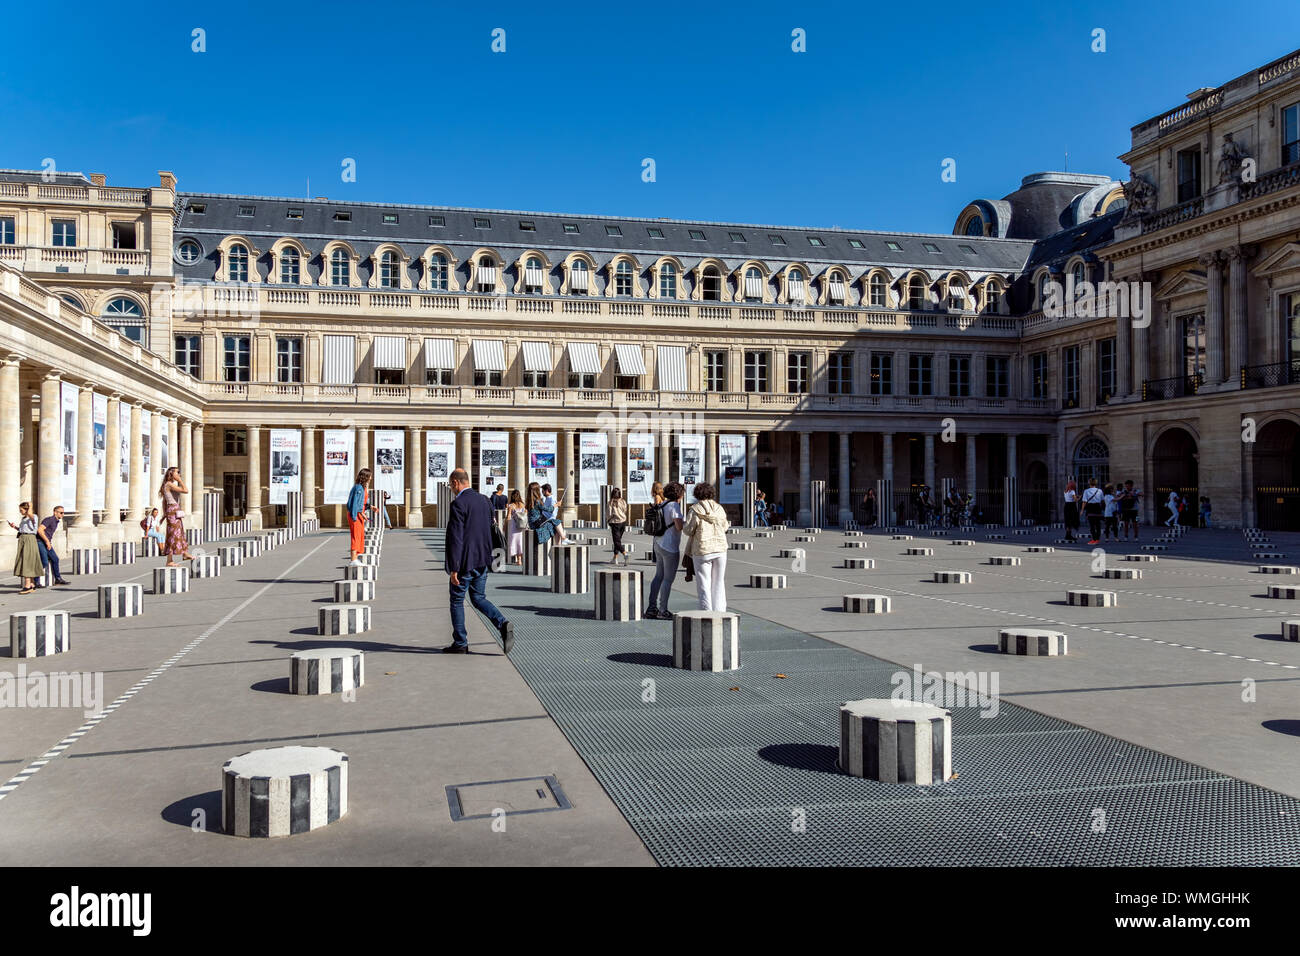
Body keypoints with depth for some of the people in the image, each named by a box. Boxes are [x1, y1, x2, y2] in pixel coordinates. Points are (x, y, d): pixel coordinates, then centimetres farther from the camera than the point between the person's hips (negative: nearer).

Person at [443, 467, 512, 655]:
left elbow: (456, 538, -19)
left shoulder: (458, 504, -16)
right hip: (483, 561, 7)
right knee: (479, 598, 16)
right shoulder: (484, 500, 8)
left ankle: (460, 643, 15)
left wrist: (453, 568, -18)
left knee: (457, 600, 8)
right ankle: (503, 624, -5)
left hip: (465, 562, -7)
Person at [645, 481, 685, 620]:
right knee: (668, 579, -1)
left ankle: (651, 608, 14)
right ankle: (663, 610, 2)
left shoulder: (662, 505, 11)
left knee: (659, 576, 13)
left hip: (659, 544, 9)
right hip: (670, 547, -9)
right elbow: (679, 526, -23)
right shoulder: (674, 506, -15)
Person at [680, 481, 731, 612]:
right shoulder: (719, 509, 3)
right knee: (718, 583, 12)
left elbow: (688, 530, -8)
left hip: (702, 551, -4)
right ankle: (720, 611, 13)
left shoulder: (695, 510, -10)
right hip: (720, 549, 4)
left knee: (704, 584, 3)